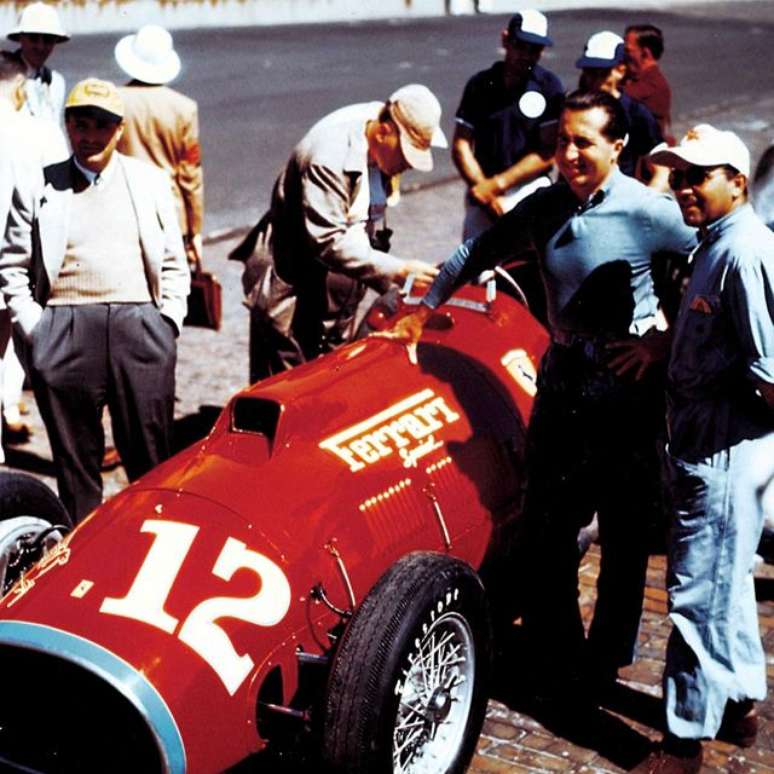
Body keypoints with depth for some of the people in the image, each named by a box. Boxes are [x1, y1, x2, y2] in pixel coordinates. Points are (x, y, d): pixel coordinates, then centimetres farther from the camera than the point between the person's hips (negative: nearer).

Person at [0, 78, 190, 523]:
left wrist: (168, 325, 4)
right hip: (64, 332, 0)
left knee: (151, 461, 3)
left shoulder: (151, 181, 14)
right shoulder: (38, 188, 9)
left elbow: (174, 264, 15)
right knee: (75, 459, 6)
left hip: (141, 325, 1)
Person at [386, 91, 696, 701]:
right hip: (561, 377, 5)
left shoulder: (650, 212, -14)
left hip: (627, 383, -5)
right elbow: (477, 252, 15)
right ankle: (554, 653, 27)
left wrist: (666, 340, -13)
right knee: (545, 524, 11)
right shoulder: (544, 206, 1)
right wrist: (424, 309, 18)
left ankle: (606, 659, 23)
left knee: (623, 531, 7)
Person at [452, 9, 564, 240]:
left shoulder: (549, 87, 0)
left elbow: (547, 153, -6)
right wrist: (487, 193, -9)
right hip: (482, 190, 2)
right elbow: (461, 147, 2)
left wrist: (497, 183, -11)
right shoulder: (480, 84, 6)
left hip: (530, 190, -2)